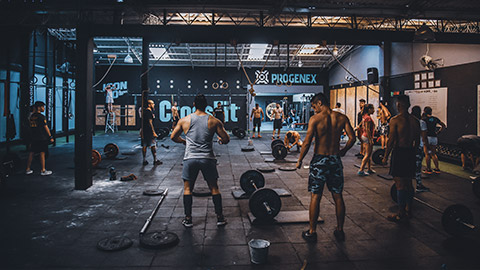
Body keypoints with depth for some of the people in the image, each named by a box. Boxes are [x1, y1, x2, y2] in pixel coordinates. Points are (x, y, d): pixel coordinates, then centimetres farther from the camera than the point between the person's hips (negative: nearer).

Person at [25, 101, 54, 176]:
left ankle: (28, 169, 19)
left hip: (34, 138, 8)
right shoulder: (41, 117, -13)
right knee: (42, 153, -3)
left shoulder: (32, 116, 10)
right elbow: (46, 127, -13)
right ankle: (43, 170, 0)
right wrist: (50, 137, -9)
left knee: (31, 153, 12)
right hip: (42, 138, -7)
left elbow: (31, 126, 16)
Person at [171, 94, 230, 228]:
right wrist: (220, 140, 25)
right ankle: (220, 218, 17)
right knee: (214, 188, 13)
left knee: (187, 188, 14)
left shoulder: (184, 120, 4)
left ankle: (188, 219, 17)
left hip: (190, 158, 0)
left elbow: (173, 137, 13)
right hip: (207, 158, 0)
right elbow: (226, 139, 3)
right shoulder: (214, 121, 1)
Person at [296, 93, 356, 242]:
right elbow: (352, 138, -1)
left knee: (315, 196, 5)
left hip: (319, 160, -4)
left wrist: (299, 160, -2)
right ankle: (340, 231, 25)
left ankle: (312, 232, 12)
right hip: (336, 160, 4)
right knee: (338, 197, 13)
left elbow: (307, 142, -13)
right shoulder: (342, 118, 2)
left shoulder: (315, 119, -10)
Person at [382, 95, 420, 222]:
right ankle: (408, 210, 26)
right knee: (408, 183, 16)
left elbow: (391, 140, -14)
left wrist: (385, 156, -6)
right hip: (411, 153, 7)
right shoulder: (415, 121, 8)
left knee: (400, 185, -2)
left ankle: (401, 215, 3)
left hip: (399, 153, -7)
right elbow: (417, 142, 12)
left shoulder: (395, 120, -12)